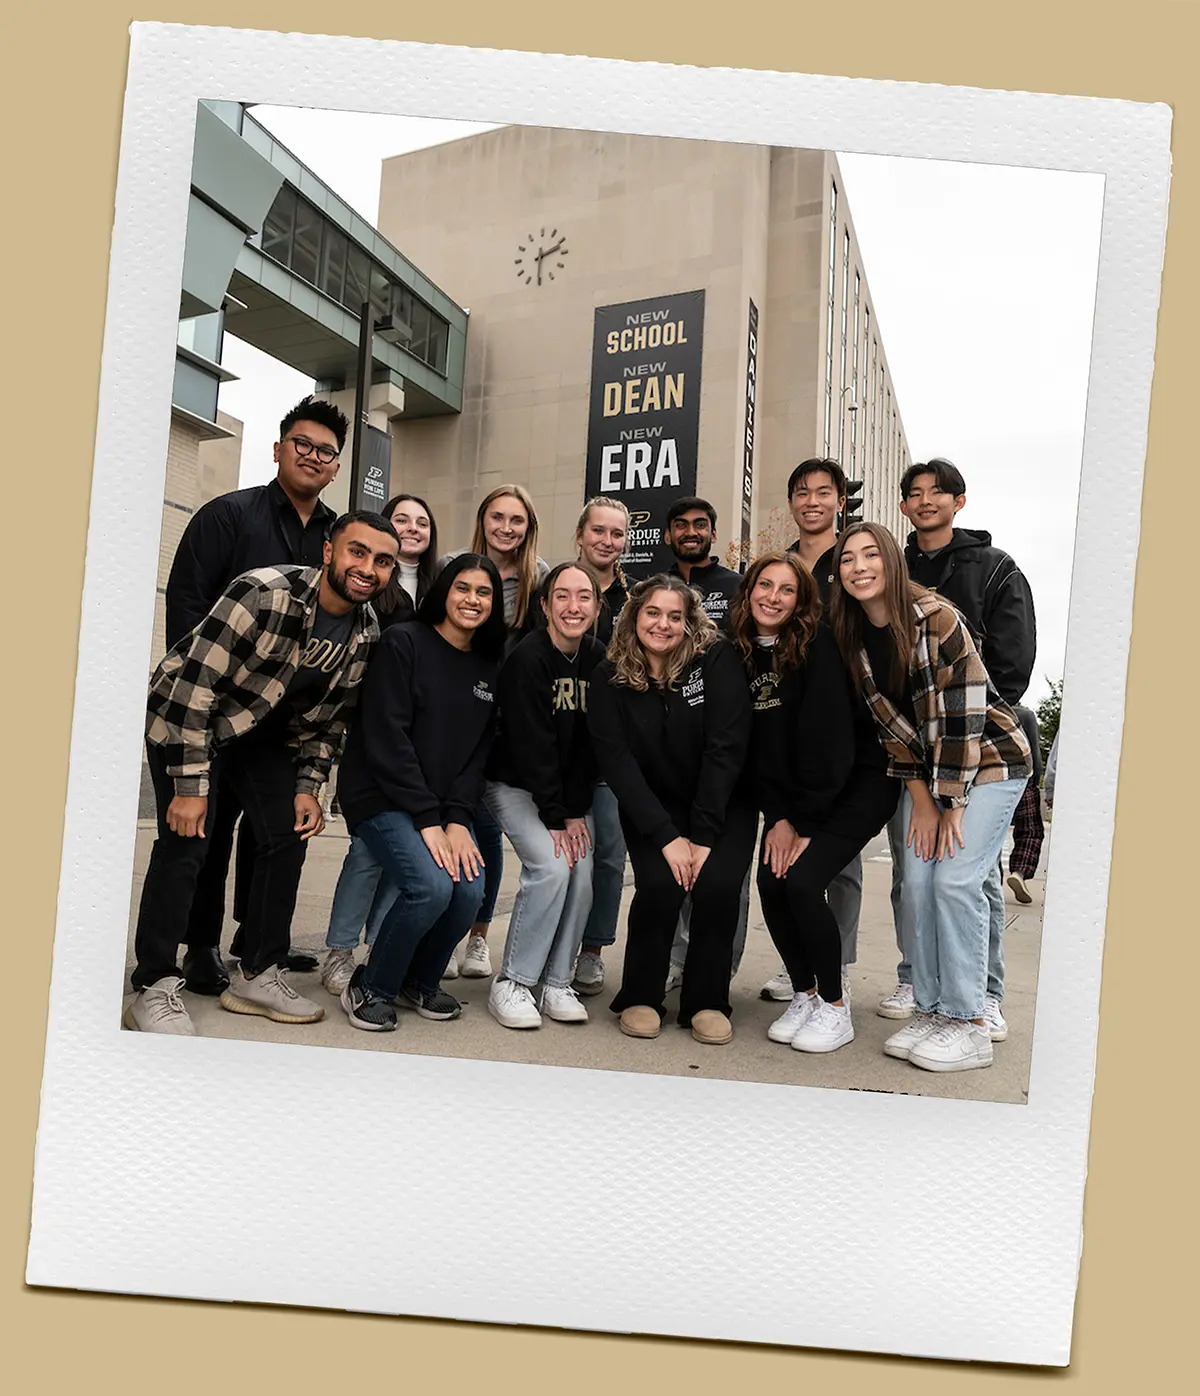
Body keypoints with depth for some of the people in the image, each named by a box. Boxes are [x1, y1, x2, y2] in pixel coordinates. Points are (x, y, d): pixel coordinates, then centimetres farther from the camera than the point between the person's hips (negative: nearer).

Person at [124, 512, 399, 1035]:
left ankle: (259, 976, 13)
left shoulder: (366, 634, -10)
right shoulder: (265, 594, -31)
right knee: (186, 841, -16)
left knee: (288, 838, 0)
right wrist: (191, 786, -28)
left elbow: (326, 717, 2)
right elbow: (194, 682, -30)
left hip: (260, 733, 7)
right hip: (183, 718, -6)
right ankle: (155, 988, -2)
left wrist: (308, 786, -5)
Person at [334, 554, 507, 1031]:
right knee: (430, 887, -25)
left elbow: (478, 752, 6)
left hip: (446, 806, 5)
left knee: (470, 890, -18)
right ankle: (370, 987, 1)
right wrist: (427, 821, -18)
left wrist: (458, 819, -8)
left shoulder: (489, 667, 9)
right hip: (382, 795, -5)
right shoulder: (403, 642, -8)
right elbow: (387, 740, -14)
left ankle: (420, 982, 11)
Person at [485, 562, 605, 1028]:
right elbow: (531, 746, -20)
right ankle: (512, 984, -7)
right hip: (514, 783, -5)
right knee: (552, 866, -21)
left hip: (571, 789, 5)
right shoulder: (527, 659, -19)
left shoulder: (600, 660, -2)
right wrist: (555, 818, -19)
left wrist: (577, 811, -9)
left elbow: (592, 743, -2)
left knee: (583, 872, -10)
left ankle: (556, 983, 5)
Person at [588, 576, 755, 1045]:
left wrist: (703, 837, -22)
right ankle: (640, 997, 1)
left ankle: (706, 1001, 0)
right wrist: (667, 837, -21)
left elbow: (726, 749, -17)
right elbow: (616, 761, -13)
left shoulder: (717, 660, -13)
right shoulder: (609, 678, -8)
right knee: (659, 884, -23)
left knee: (718, 883, -23)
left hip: (721, 804, 0)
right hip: (652, 808, 1)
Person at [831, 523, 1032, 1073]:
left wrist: (952, 806, -18)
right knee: (916, 885, -1)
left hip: (988, 760, -6)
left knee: (955, 880, -12)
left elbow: (961, 716, -21)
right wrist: (919, 798, -3)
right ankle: (928, 1009, 13)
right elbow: (887, 719, 2)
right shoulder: (853, 636, -2)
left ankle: (969, 1024, 0)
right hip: (925, 771, 6)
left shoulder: (936, 620, -21)